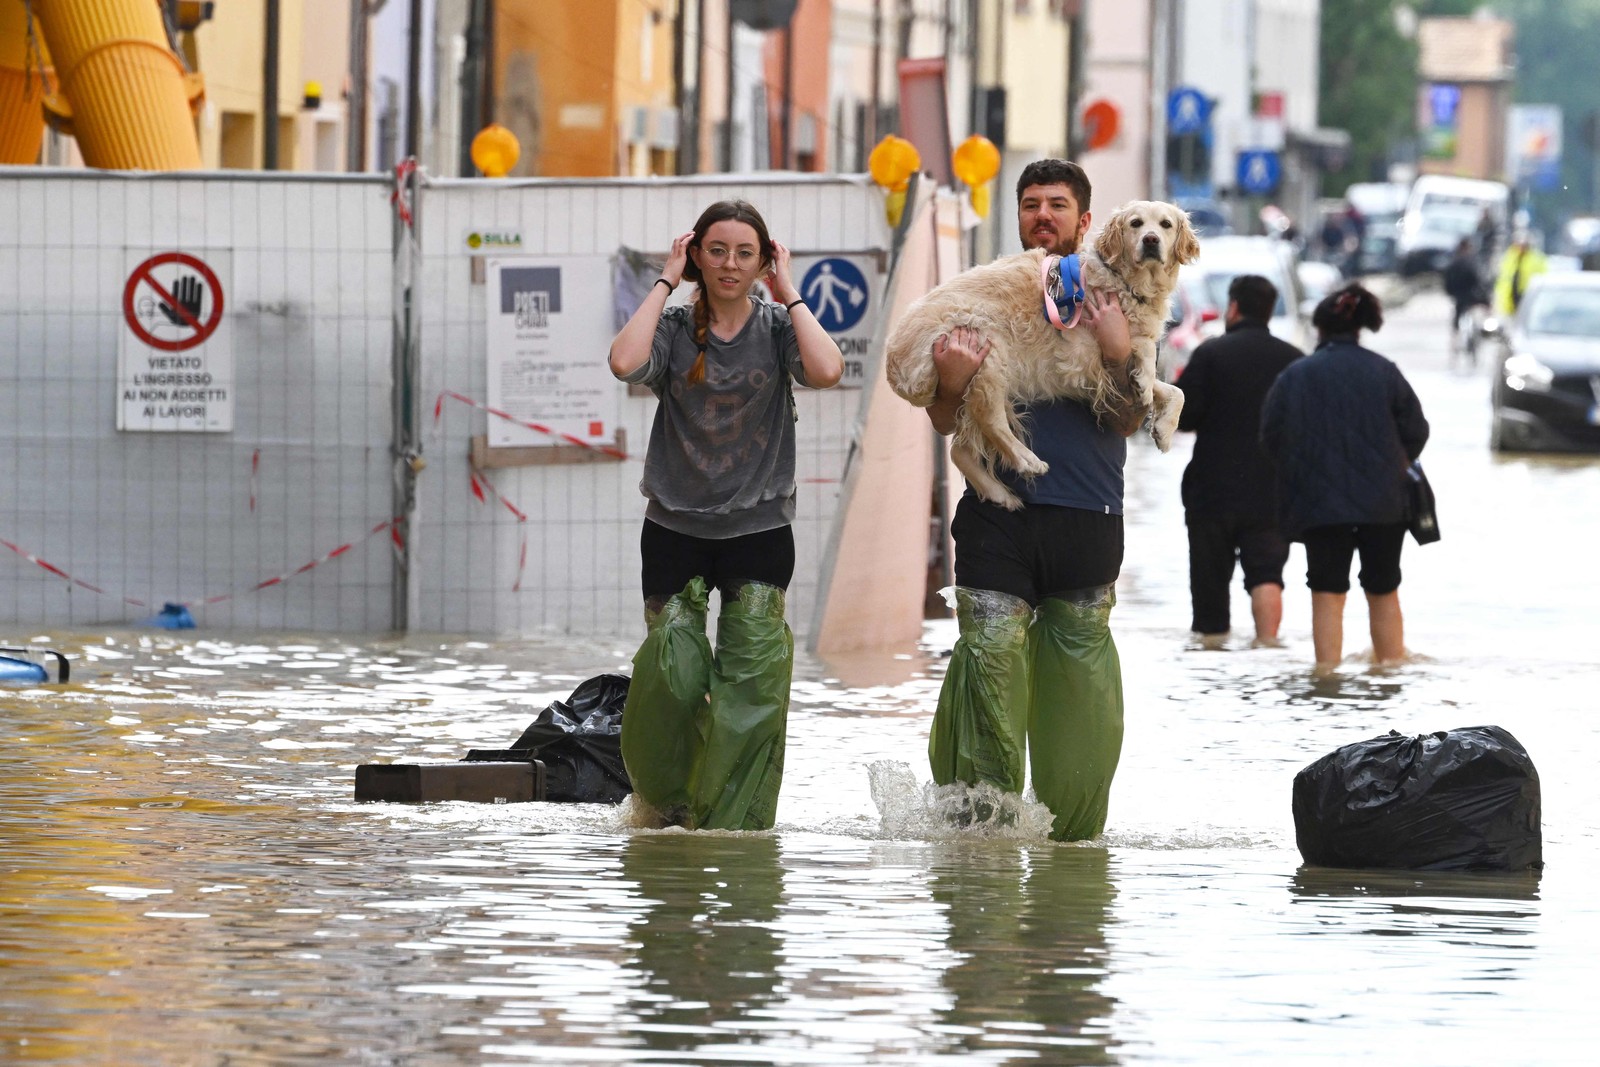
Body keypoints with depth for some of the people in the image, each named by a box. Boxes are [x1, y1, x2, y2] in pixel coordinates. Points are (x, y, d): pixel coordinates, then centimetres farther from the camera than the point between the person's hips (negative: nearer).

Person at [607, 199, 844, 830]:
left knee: (752, 682, -7)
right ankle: (664, 802, 19)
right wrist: (665, 283, -8)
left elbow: (826, 371, -19)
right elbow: (625, 362, -20)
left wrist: (788, 296, -8)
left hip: (758, 525, 0)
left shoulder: (777, 327, 2)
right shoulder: (675, 329, 2)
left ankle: (735, 820, 1)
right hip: (675, 525, 0)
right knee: (670, 677, -3)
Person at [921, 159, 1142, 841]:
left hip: (1086, 519, 0)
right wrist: (954, 381, -9)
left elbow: (1130, 422, 3)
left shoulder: (1109, 302, 11)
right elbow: (945, 422, 13)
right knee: (988, 660, -10)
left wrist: (1118, 354, -14)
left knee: (1079, 676, 1)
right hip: (997, 511, 0)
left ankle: (1072, 833, 10)